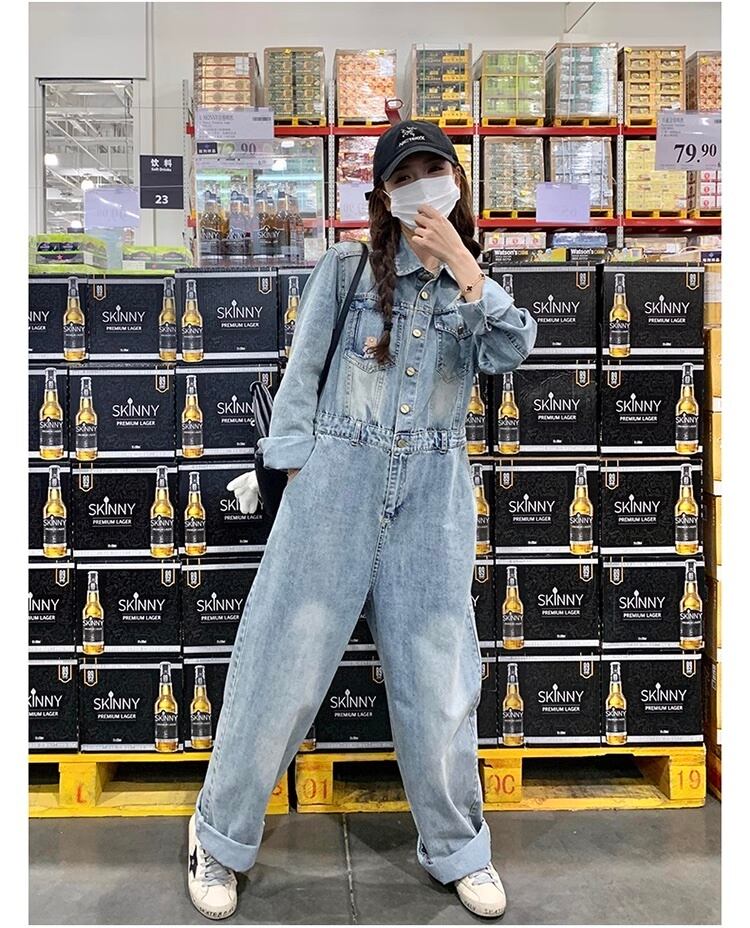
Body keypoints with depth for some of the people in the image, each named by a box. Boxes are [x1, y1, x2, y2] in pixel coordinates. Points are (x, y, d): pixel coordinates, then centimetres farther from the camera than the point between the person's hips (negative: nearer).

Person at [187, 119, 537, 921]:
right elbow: (302, 373, 3)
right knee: (287, 660, 2)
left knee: (437, 679, 7)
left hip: (433, 496, 2)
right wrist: (294, 471, -2)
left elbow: (508, 353, -8)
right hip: (336, 483, -2)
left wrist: (459, 263, -12)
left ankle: (456, 847, 28)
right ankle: (219, 838, 23)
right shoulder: (345, 268, 4)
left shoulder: (476, 287, 12)